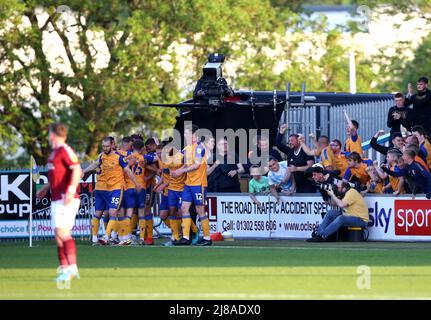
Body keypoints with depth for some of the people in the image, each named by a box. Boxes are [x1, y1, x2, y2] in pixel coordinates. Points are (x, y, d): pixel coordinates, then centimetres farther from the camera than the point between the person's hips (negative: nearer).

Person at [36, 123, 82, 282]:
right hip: (56, 200, 10)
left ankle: (72, 268, -18)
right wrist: (46, 188, 37)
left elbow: (77, 170, -22)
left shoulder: (65, 151, -12)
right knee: (58, 234, 9)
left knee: (62, 231, -16)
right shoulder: (54, 152, 18)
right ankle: (64, 269, 11)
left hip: (66, 199, -10)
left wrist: (71, 191, -30)